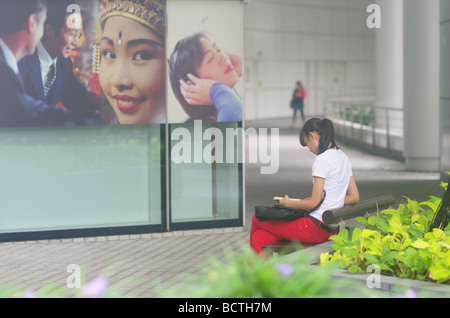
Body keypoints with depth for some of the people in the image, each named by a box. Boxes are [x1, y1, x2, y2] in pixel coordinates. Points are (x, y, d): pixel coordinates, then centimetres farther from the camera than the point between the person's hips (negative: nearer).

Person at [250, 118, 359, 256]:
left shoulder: (322, 159, -16)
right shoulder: (343, 157, 12)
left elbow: (314, 204, -17)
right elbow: (354, 197, 17)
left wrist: (287, 203, 0)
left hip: (317, 227, -9)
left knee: (257, 219, 10)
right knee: (259, 238, 8)